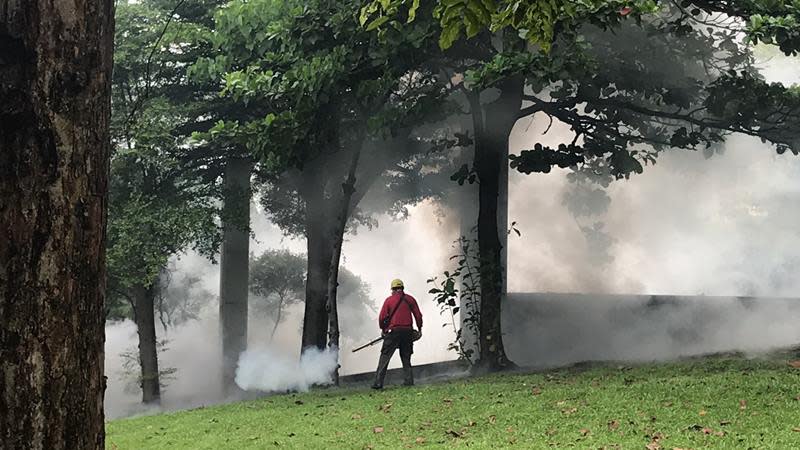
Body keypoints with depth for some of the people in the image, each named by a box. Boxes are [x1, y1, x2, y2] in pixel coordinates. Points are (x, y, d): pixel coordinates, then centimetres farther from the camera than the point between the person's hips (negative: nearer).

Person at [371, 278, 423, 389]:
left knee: (385, 357, -1)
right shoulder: (410, 299, 6)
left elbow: (382, 317, -3)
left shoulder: (389, 300, 0)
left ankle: (378, 382, -6)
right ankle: (408, 381, 7)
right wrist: (419, 329, 16)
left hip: (393, 331, -3)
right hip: (407, 331, 3)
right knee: (406, 358, 15)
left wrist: (383, 329, 12)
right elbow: (418, 315, 5)